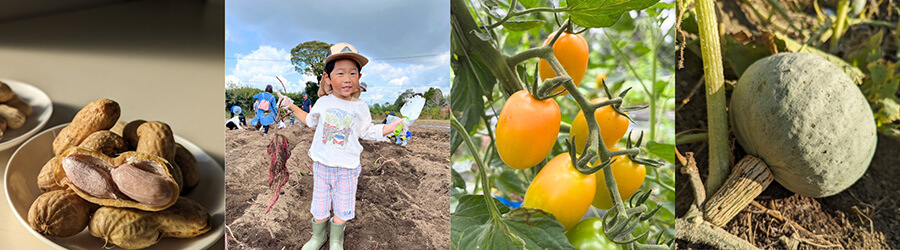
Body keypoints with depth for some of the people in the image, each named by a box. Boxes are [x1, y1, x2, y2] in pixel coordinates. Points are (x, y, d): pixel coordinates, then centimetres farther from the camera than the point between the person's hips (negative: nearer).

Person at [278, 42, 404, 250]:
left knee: (342, 206, 9)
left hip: (347, 167, -1)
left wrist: (389, 128, -5)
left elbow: (367, 132, 5)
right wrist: (292, 106, 18)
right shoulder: (323, 102, -1)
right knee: (320, 203, 12)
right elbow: (311, 121, 18)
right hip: (321, 164, 1)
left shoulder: (360, 108, -4)